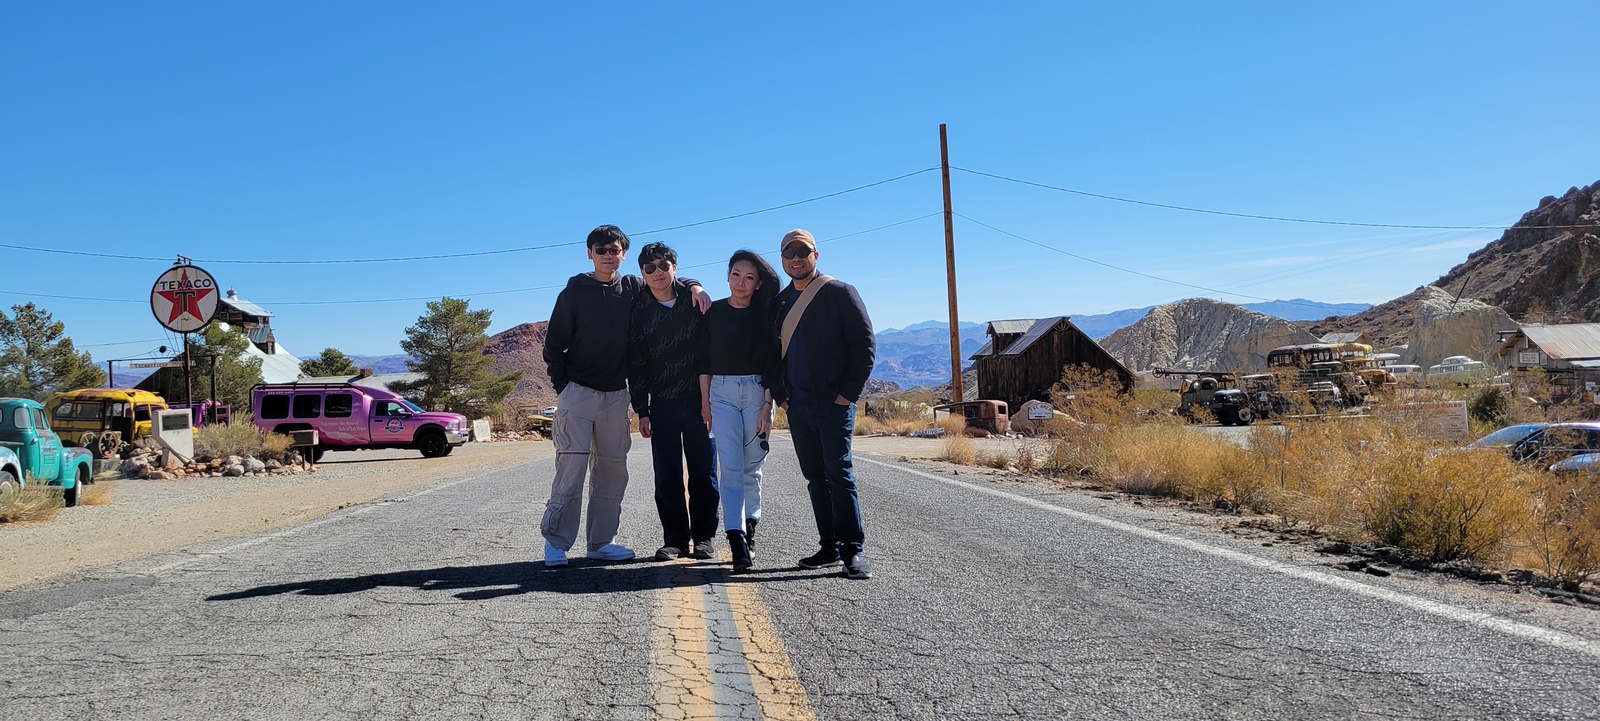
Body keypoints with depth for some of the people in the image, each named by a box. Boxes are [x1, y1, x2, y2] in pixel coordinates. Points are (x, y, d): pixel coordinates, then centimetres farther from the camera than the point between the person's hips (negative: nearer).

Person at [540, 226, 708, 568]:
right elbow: (554, 345, 1)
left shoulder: (632, 288, 7)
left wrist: (694, 287, 0)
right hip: (577, 392, -4)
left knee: (613, 468, 4)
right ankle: (556, 542, -5)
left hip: (616, 395, 4)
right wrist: (562, 388, -6)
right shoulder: (574, 292, -1)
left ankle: (601, 541, 12)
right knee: (572, 466, -12)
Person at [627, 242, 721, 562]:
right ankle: (674, 540, 12)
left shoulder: (695, 303, 2)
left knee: (704, 474, 2)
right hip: (662, 404, 1)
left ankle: (704, 539, 12)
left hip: (699, 401, 0)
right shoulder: (639, 311, 3)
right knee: (667, 477, 2)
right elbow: (636, 364, 4)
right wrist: (641, 410, -1)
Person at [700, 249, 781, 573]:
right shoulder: (714, 312, 5)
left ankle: (749, 530, 17)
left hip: (756, 391, 0)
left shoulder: (765, 314, 2)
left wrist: (767, 405, -8)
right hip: (722, 392, 0)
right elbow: (705, 360, 7)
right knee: (730, 467, -9)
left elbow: (771, 362, -1)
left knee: (751, 466, 4)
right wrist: (705, 401, 3)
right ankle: (737, 541, -15)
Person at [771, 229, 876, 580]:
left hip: (834, 404, -6)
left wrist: (848, 393, -10)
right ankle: (830, 547, 14)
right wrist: (780, 394, 9)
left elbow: (864, 344, -6)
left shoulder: (840, 293, -2)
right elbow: (772, 351, 20)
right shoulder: (780, 302, 14)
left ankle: (853, 551, -7)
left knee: (839, 473, -10)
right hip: (797, 407, 6)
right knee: (816, 477, 8)